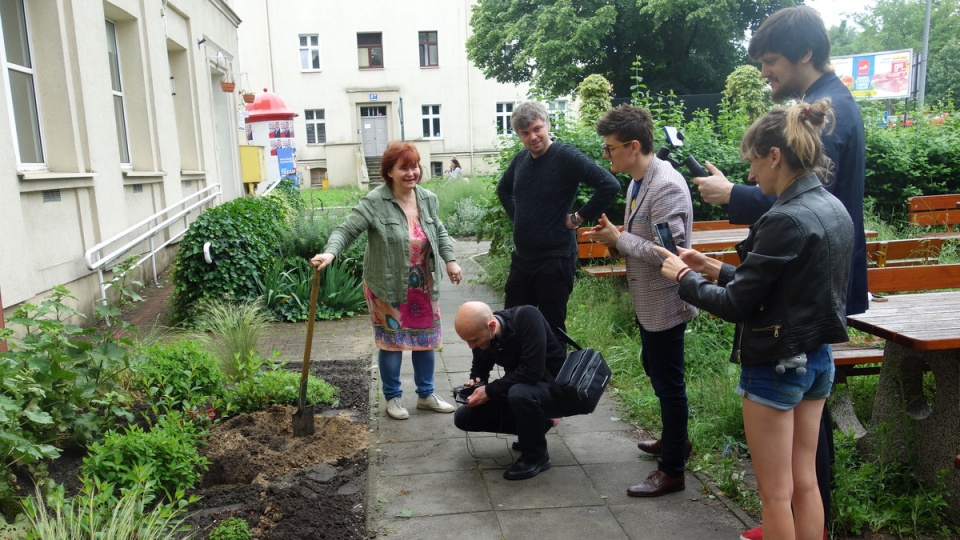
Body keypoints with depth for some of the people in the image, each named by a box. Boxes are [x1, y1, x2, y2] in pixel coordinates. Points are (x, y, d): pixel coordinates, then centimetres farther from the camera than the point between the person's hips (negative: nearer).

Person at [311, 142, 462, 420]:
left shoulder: (428, 199, 2)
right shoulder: (374, 202, -16)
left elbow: (439, 232, 16)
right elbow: (346, 230, -19)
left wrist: (450, 260, 7)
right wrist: (330, 252, -37)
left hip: (423, 288, 5)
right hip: (388, 289, -5)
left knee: (426, 340, 14)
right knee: (391, 342, 7)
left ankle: (426, 395, 31)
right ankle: (393, 397, 27)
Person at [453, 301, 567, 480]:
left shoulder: (527, 317, -29)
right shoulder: (482, 334, -9)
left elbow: (532, 371, -35)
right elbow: (480, 368, 10)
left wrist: (490, 390, -27)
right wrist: (476, 383, -12)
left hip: (557, 389, -7)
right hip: (521, 389, 7)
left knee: (519, 393, -38)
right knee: (463, 418, 1)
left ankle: (536, 456, -10)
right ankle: (534, 426, 14)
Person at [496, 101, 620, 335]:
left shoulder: (566, 156, -14)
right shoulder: (520, 158, 8)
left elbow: (610, 185, -22)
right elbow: (503, 189, 28)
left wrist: (579, 217, -16)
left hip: (555, 259, -7)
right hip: (522, 256, 7)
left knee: (552, 328, 4)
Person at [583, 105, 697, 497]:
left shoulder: (666, 187, -24)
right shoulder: (638, 182, 7)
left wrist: (618, 238, -19)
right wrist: (614, 238, -3)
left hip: (664, 303, -10)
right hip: (646, 300, 10)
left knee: (668, 383, 3)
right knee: (655, 372, 24)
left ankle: (672, 470, 20)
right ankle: (675, 438, 46)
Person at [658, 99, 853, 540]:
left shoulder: (786, 220, -23)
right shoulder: (834, 210, 4)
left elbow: (735, 304, -19)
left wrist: (683, 276, -4)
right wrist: (715, 269, 11)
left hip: (775, 366, -9)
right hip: (819, 359, 9)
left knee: (775, 492, 9)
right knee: (805, 483, 20)